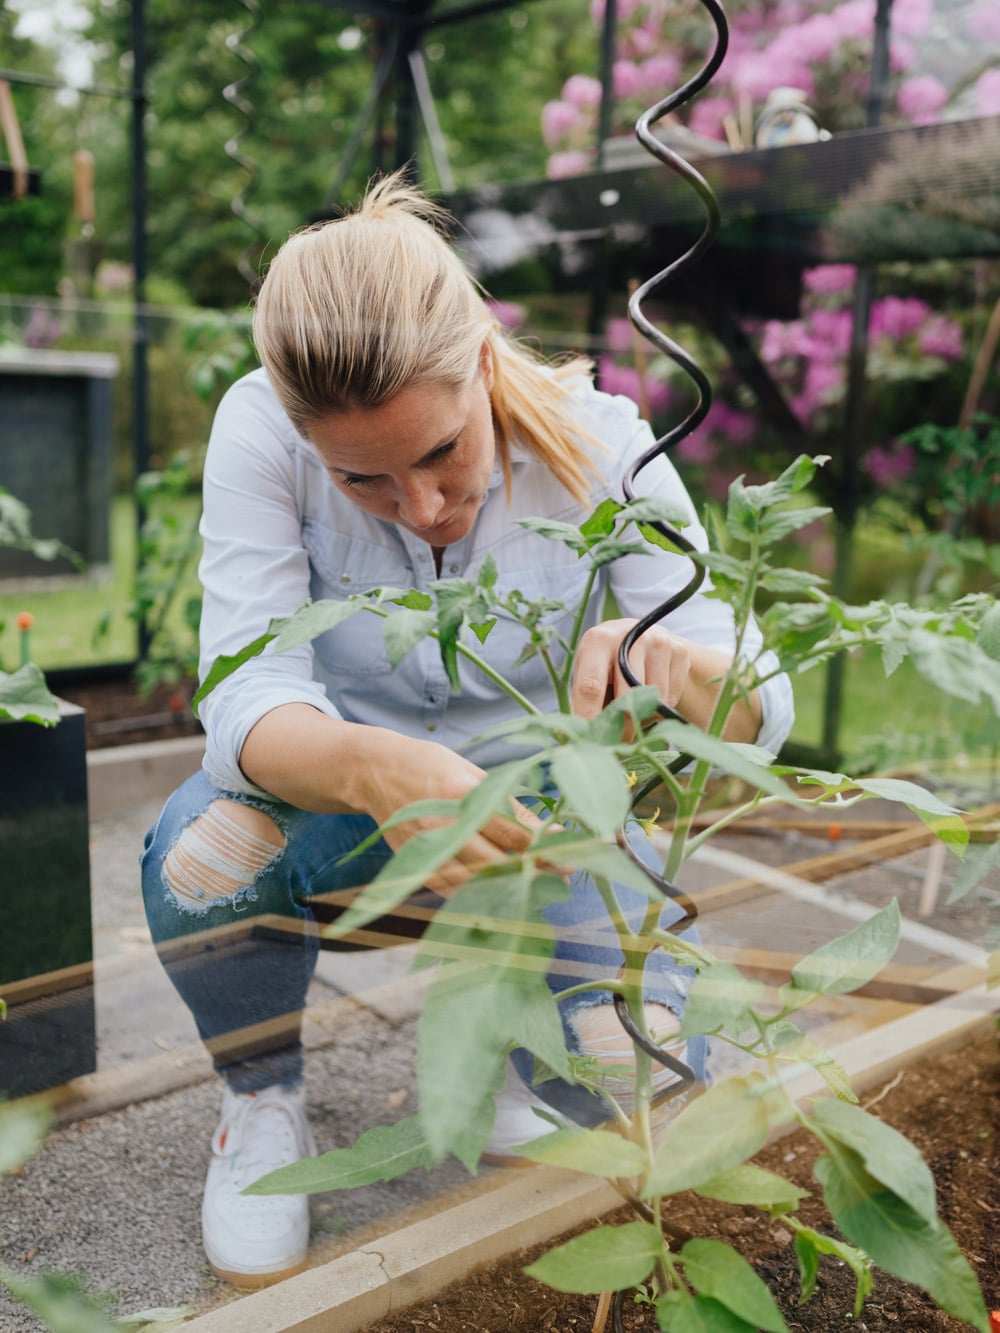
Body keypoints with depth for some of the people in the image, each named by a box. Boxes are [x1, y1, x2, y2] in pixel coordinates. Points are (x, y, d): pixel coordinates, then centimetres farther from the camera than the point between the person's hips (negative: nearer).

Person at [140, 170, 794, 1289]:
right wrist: (372, 768, -53)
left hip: (542, 807, 0)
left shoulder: (599, 445, -20)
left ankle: (508, 1050, 17)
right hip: (348, 803, 0)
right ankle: (262, 1103, 1)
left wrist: (676, 666, -46)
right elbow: (249, 696, -29)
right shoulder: (261, 432, -21)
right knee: (198, 853, -32)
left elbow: (761, 714, -21)